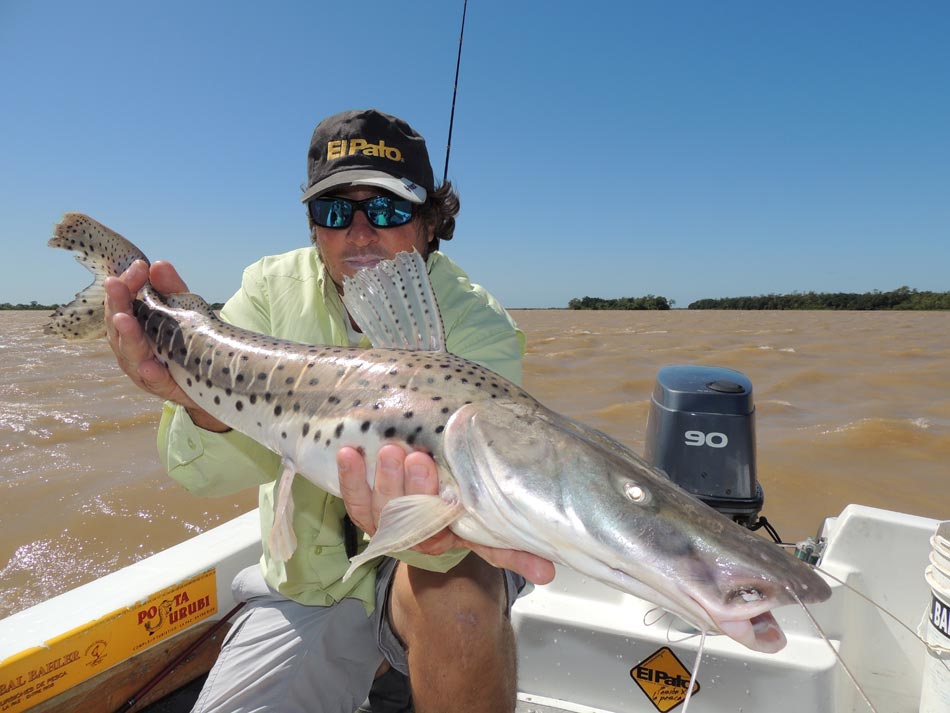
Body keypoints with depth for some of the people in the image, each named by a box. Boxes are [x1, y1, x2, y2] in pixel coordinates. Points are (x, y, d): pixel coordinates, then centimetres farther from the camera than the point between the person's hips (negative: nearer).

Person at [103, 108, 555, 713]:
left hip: (422, 563, -3)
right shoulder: (274, 290, -8)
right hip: (307, 583, 4)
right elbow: (216, 472, -18)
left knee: (455, 594, -34)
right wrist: (209, 405, -41)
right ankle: (376, 664, 18)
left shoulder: (478, 327, -17)